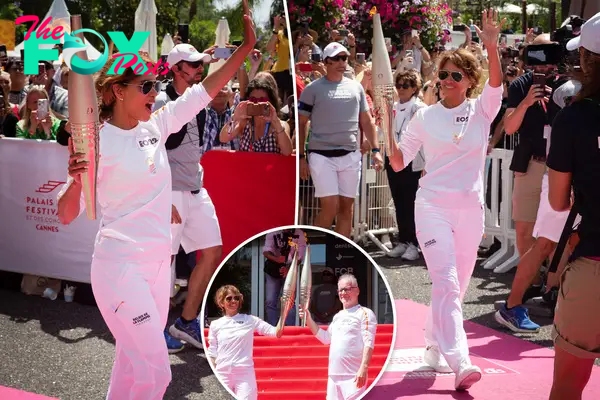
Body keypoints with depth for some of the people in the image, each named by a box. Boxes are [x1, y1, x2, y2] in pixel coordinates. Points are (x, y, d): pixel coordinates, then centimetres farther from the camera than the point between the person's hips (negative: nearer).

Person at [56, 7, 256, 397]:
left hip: (158, 263, 7)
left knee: (133, 365, 16)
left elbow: (204, 91, 11)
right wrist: (75, 180, -33)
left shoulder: (156, 126, 6)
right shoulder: (98, 143, -12)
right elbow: (67, 215, -13)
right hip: (121, 265, -7)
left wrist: (246, 47, 8)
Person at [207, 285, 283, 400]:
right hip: (222, 374, 1)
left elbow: (277, 333, -3)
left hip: (245, 373, -1)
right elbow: (212, 353, 11)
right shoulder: (215, 325, 7)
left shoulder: (250, 320, 3)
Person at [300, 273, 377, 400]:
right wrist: (308, 319, 15)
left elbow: (369, 343, -13)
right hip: (333, 374, 8)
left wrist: (364, 368, -23)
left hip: (353, 376, -8)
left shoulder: (365, 313, -4)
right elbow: (325, 338, 24)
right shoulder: (338, 316, 19)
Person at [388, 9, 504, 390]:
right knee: (446, 283, -15)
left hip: (471, 209, 2)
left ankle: (434, 344, 32)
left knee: (457, 286, 11)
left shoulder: (482, 111, 3)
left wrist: (492, 44, -32)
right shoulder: (425, 116, 2)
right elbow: (399, 162, 3)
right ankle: (459, 363, -22)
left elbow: (497, 83, -18)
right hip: (433, 205, -2)